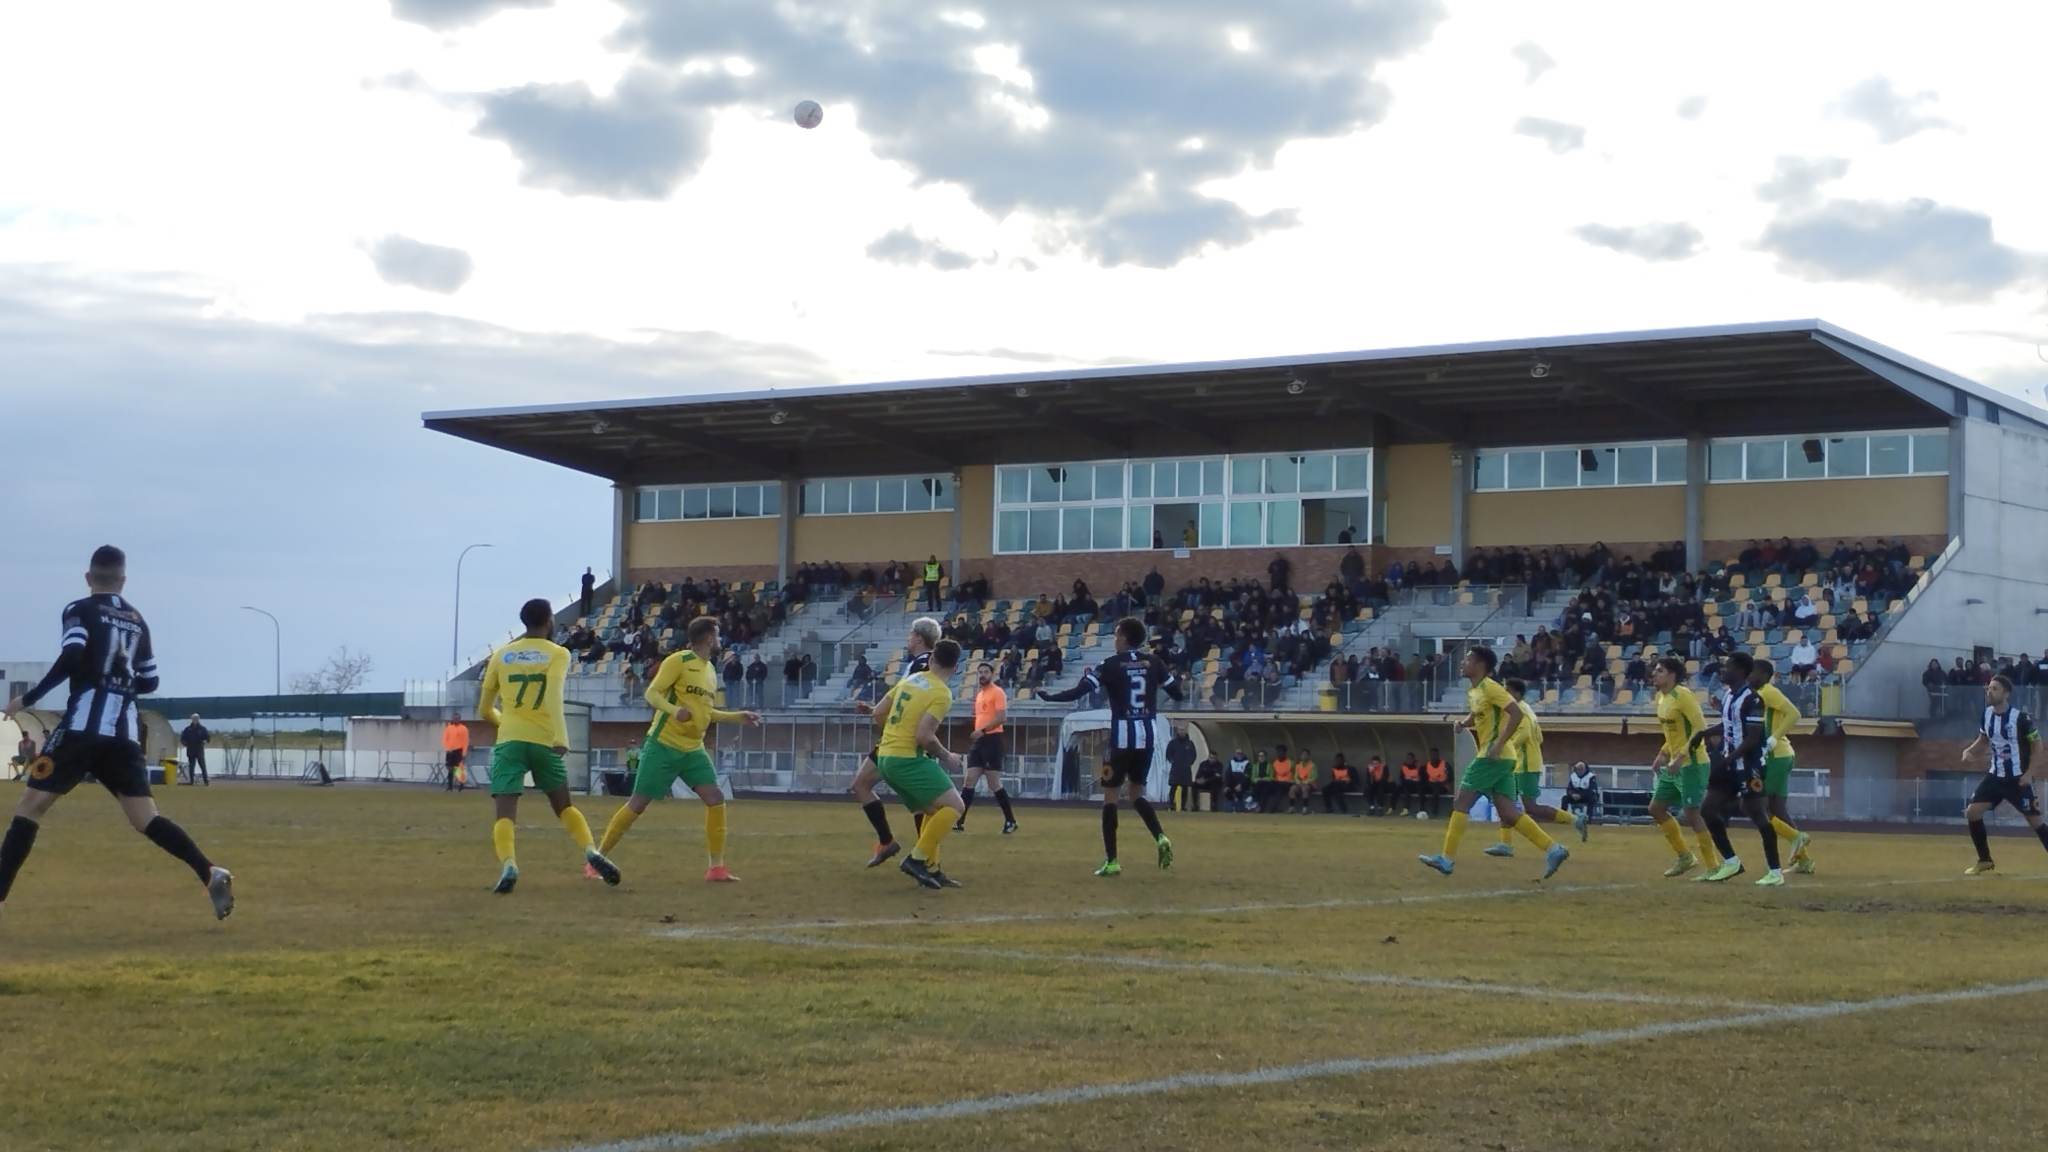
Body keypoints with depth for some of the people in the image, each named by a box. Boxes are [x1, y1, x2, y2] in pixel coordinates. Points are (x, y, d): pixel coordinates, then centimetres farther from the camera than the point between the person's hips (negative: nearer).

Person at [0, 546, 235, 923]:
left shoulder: (80, 611, 2)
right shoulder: (137, 621, 19)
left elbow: (70, 661, -14)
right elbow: (149, 682, 22)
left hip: (83, 727, -5)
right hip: (124, 733, 5)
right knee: (144, 817, 3)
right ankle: (210, 874, -16)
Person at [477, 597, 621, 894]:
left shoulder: (501, 655, 13)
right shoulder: (558, 653, 4)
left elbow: (484, 710, 18)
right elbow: (553, 694, -16)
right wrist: (561, 736, -24)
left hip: (509, 741, 0)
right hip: (544, 741, 0)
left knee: (505, 813, -5)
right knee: (564, 805, 19)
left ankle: (508, 866, -31)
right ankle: (592, 853, -1)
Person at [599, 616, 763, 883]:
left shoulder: (710, 670, 14)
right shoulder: (679, 661, -10)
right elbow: (652, 693, -14)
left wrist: (740, 717, 19)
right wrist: (675, 710, -32)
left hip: (693, 749, 7)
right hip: (663, 745, -7)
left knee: (716, 799, -7)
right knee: (638, 803, -4)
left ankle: (716, 868, -1)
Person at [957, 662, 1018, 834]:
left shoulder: (998, 692, -8)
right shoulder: (979, 694, 20)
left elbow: (1002, 717, -18)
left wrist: (983, 731, -24)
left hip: (992, 740, -8)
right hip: (979, 741, 8)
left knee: (995, 784, -6)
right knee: (969, 781, 1)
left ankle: (1011, 821, 5)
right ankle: (959, 821, -1)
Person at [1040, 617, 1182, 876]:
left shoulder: (1112, 665, -6)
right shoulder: (1154, 663, 6)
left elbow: (1080, 692, -11)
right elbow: (1178, 694, 10)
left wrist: (1049, 696, 2)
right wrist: (1174, 677, 32)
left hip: (1122, 738, -4)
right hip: (1146, 738, 4)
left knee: (1110, 795, 5)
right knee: (1136, 793, 20)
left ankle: (1111, 861, 2)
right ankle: (1161, 837, -4)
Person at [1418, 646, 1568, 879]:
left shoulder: (1490, 687, -12)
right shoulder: (1473, 691, 16)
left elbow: (1516, 714, -19)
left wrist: (1499, 743, -24)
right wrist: (1464, 722, 11)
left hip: (1494, 757, -9)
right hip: (1495, 757, 9)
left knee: (1461, 803, -6)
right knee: (1508, 812, 4)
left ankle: (1447, 859, -3)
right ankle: (1553, 849, 1)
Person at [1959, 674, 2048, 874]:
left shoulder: (2020, 717, -18)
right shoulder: (1987, 715, 0)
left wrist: (2030, 772, -16)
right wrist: (1969, 751, -1)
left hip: (2018, 779, -6)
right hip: (1995, 776, 6)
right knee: (1972, 813, -4)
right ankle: (1985, 861, 11)